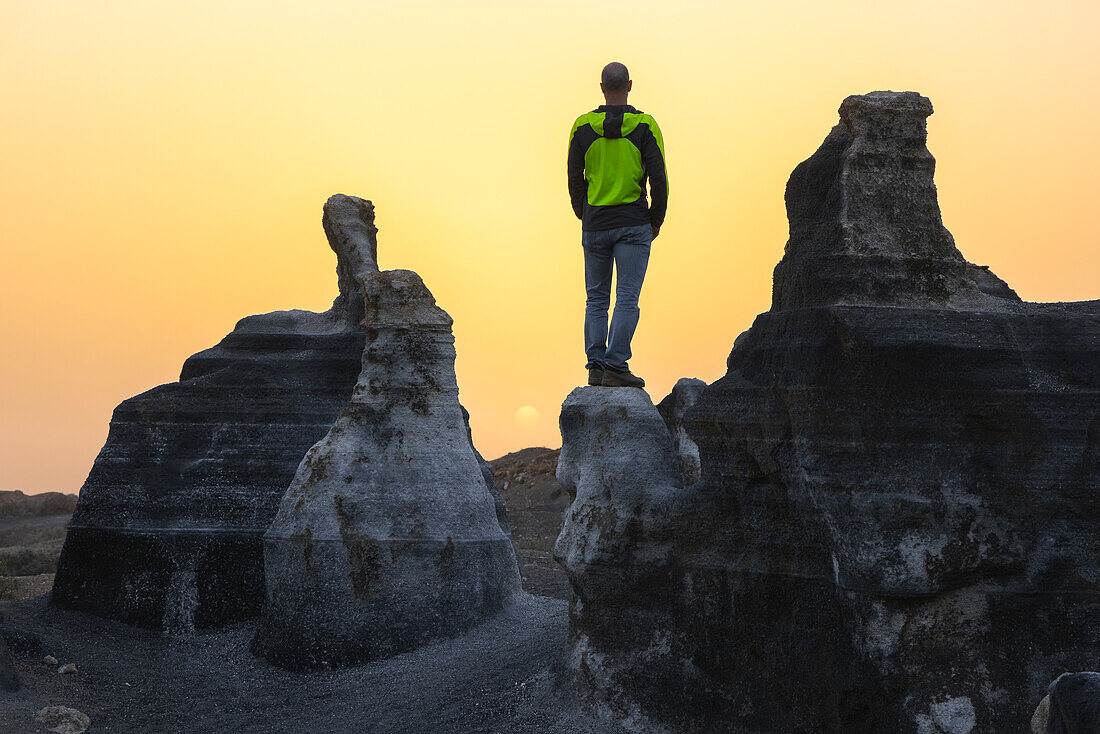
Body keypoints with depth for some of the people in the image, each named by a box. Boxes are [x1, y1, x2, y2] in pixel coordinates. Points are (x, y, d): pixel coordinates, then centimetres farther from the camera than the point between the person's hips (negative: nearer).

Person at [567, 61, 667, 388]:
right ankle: (615, 367, -8)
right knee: (627, 299, -2)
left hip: (594, 225, 3)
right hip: (633, 224, -2)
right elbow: (658, 177, -7)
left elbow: (574, 178, 5)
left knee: (597, 298, 11)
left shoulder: (582, 126, 1)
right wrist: (656, 220, 5)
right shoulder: (645, 126, -5)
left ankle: (595, 366, 9)